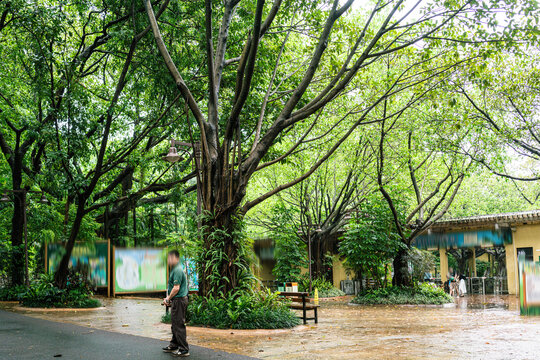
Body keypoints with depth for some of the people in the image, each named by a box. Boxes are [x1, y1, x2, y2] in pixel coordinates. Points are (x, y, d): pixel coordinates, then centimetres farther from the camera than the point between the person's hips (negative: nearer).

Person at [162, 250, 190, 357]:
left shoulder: (177, 270, -18)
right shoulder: (175, 270, 17)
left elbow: (176, 288, -21)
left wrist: (168, 299, -9)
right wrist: (168, 298, 13)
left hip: (179, 300, -11)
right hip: (177, 300, 11)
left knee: (178, 325, -7)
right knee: (175, 324, 18)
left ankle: (184, 350, -3)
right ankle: (174, 346, 28)